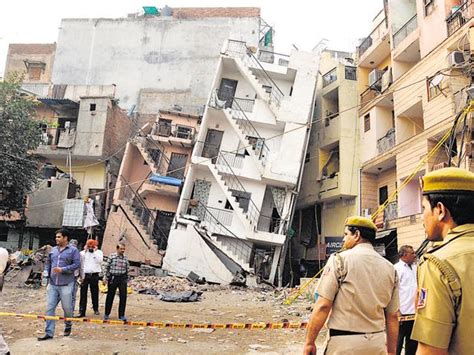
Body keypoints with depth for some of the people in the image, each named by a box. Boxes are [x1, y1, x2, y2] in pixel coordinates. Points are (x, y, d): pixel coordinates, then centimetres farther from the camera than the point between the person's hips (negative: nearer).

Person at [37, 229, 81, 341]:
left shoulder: (73, 250, -4)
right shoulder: (53, 250, 13)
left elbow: (77, 264, -10)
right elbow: (48, 262, 20)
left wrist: (62, 269, -17)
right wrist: (46, 272, 3)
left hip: (66, 284, -4)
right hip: (52, 284, 5)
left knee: (67, 308, 6)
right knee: (50, 308, 1)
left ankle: (68, 327, 31)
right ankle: (49, 333, 7)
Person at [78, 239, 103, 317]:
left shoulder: (99, 252, 8)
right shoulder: (83, 253, 7)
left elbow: (99, 261, -9)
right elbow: (80, 264, 2)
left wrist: (95, 251, -7)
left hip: (94, 275, 1)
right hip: (85, 275, 0)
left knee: (95, 293, 8)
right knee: (83, 293, -1)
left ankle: (96, 309, 20)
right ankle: (82, 311, 2)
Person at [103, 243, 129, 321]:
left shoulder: (125, 258, 4)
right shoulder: (112, 256, -3)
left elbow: (127, 269, 10)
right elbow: (107, 267, 1)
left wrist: (126, 279, 10)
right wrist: (105, 277, -1)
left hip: (122, 278, 2)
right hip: (112, 278, -2)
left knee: (123, 297, -2)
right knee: (110, 296, 9)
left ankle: (121, 315, 8)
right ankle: (106, 314, 25)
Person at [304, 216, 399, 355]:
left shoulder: (340, 259, -9)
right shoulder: (390, 268, 5)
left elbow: (323, 306, -14)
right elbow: (393, 317, 8)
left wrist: (309, 342, -7)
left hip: (345, 343, -4)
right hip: (377, 343, 5)